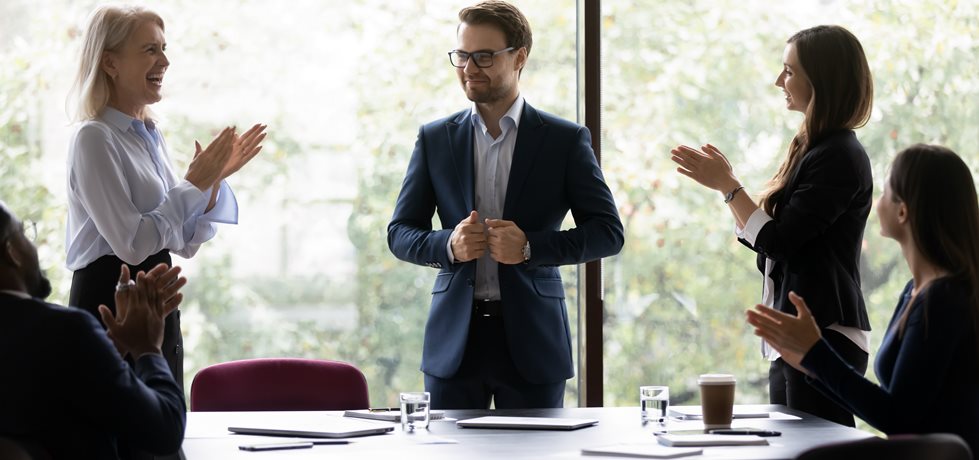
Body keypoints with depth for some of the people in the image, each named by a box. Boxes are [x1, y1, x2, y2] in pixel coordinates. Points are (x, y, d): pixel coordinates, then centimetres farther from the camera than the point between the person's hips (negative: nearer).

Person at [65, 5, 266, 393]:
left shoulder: (150, 137, 12)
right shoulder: (94, 139, -12)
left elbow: (186, 244, 13)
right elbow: (131, 243, -20)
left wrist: (215, 179, 1)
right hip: (111, 304, -8)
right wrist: (193, 183, -15)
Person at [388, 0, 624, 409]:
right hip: (454, 341, 2)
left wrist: (531, 246, -16)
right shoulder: (435, 139, 8)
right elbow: (400, 233, 8)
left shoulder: (565, 140, 1)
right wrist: (448, 245, -14)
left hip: (532, 341, -2)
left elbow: (608, 232, -1)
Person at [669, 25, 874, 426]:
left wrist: (727, 185, -6)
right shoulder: (812, 149, 15)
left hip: (825, 336, -10)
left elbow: (777, 240, -17)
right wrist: (725, 181, 11)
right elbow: (769, 240, 15)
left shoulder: (840, 156, -14)